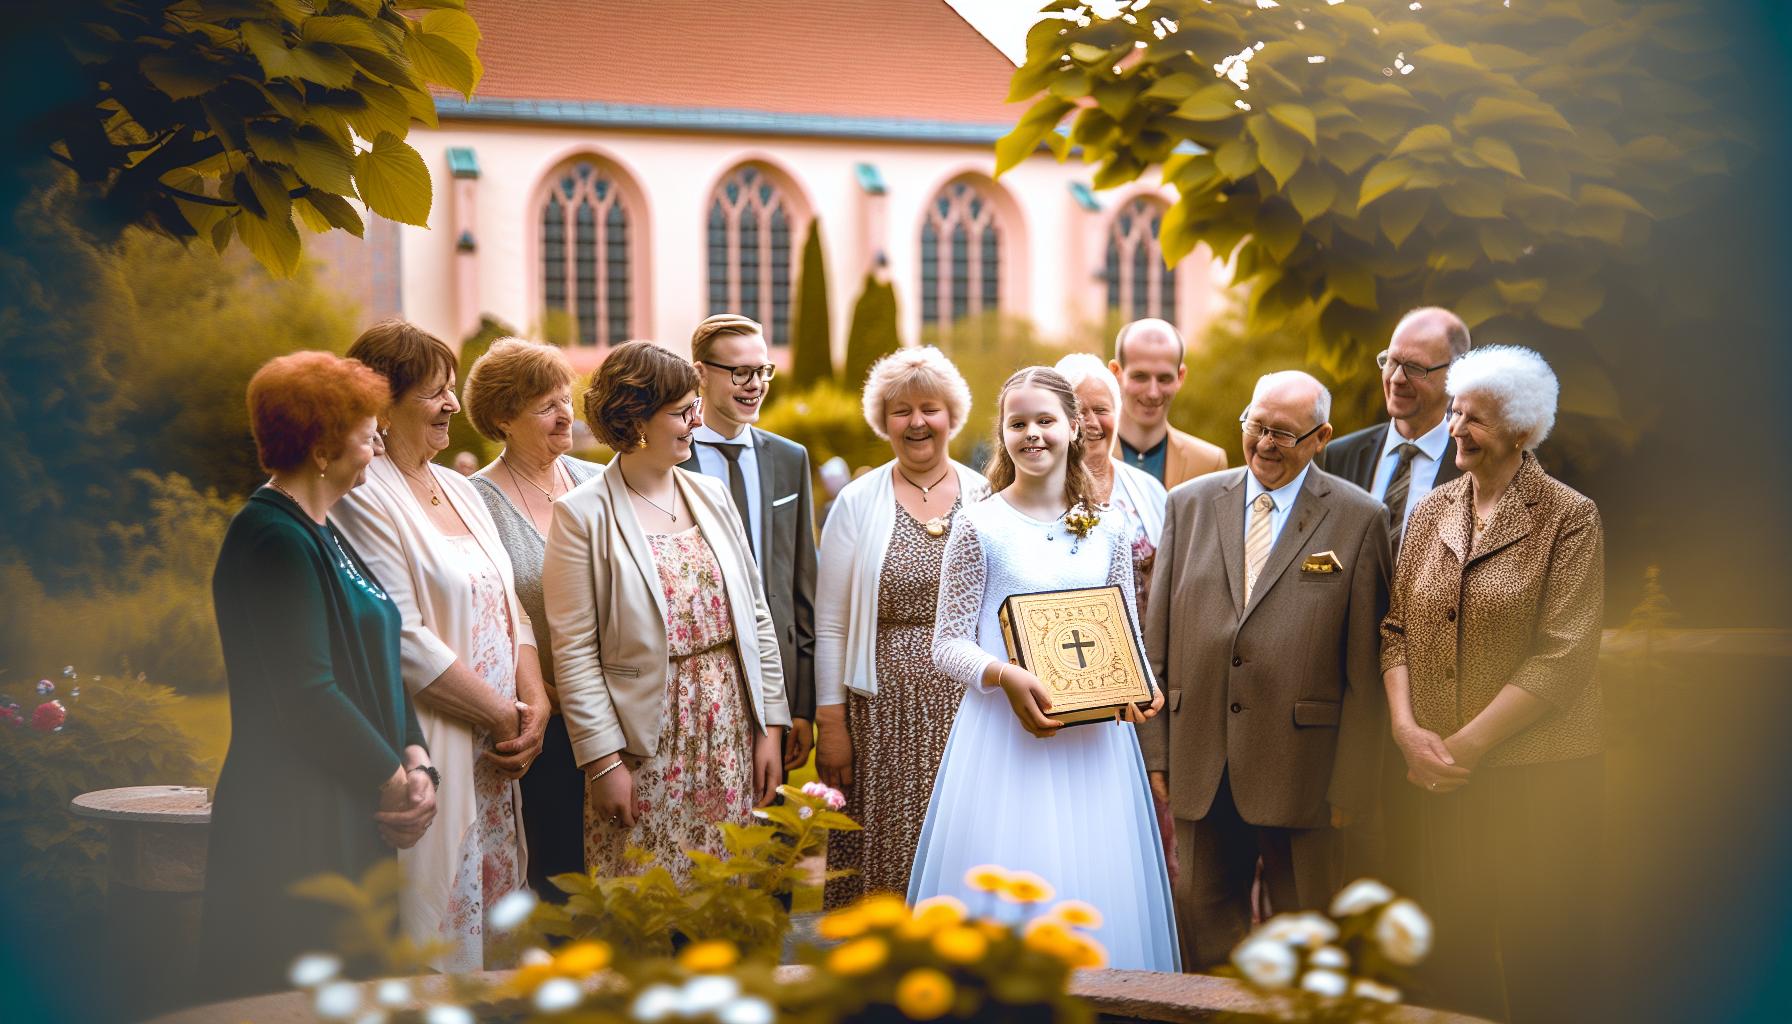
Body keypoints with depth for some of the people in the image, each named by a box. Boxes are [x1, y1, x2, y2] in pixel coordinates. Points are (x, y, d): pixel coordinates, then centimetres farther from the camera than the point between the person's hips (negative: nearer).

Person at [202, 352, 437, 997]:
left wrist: (414, 760, 0)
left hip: (349, 819, 10)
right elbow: (307, 696, -22)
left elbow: (374, 664, 15)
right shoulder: (275, 540, -16)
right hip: (297, 826, -10)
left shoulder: (322, 533, 15)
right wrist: (395, 781, -12)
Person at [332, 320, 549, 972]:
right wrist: (502, 714, -12)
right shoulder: (365, 498, -11)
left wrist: (535, 701, -2)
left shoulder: (460, 489, 15)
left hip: (495, 749, 8)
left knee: (496, 907, 11)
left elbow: (508, 606, 14)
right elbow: (403, 637, -18)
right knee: (438, 923, -4)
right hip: (429, 745, -8)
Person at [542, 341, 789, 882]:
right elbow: (574, 652, -9)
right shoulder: (583, 514, -6)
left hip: (729, 732, 5)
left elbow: (756, 616, 11)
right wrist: (603, 759, -12)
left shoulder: (712, 494, 9)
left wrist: (770, 724, 6)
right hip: (646, 745, -4)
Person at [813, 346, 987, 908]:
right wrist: (830, 723, -1)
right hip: (884, 715, -1)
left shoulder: (986, 499, 6)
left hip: (971, 711, 1)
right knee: (885, 864, -1)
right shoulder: (857, 503, 3)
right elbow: (829, 626, 3)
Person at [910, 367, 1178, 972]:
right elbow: (948, 642, -2)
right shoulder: (979, 527, -1)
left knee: (1095, 883, 5)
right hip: (1005, 732, -3)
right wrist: (1006, 677, -20)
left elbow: (1127, 637, 14)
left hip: (1093, 735, 3)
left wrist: (1142, 689, -7)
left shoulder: (1106, 531, 9)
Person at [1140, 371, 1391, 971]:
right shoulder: (1190, 504, 8)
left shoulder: (1359, 520, -1)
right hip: (1201, 765, 3)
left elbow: (1365, 667, -3)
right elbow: (1156, 639, 9)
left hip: (1301, 768, -3)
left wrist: (1352, 785, -6)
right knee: (1205, 922, 11)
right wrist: (1155, 751, 4)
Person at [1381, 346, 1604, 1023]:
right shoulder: (1432, 512, 9)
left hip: (1540, 771, -4)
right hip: (1442, 771, 4)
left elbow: (1562, 658, -13)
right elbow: (1399, 628, 9)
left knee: (1540, 965, 3)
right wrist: (1407, 727, -7)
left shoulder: (1570, 518, -6)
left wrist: (1467, 745, -15)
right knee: (1452, 951, 8)